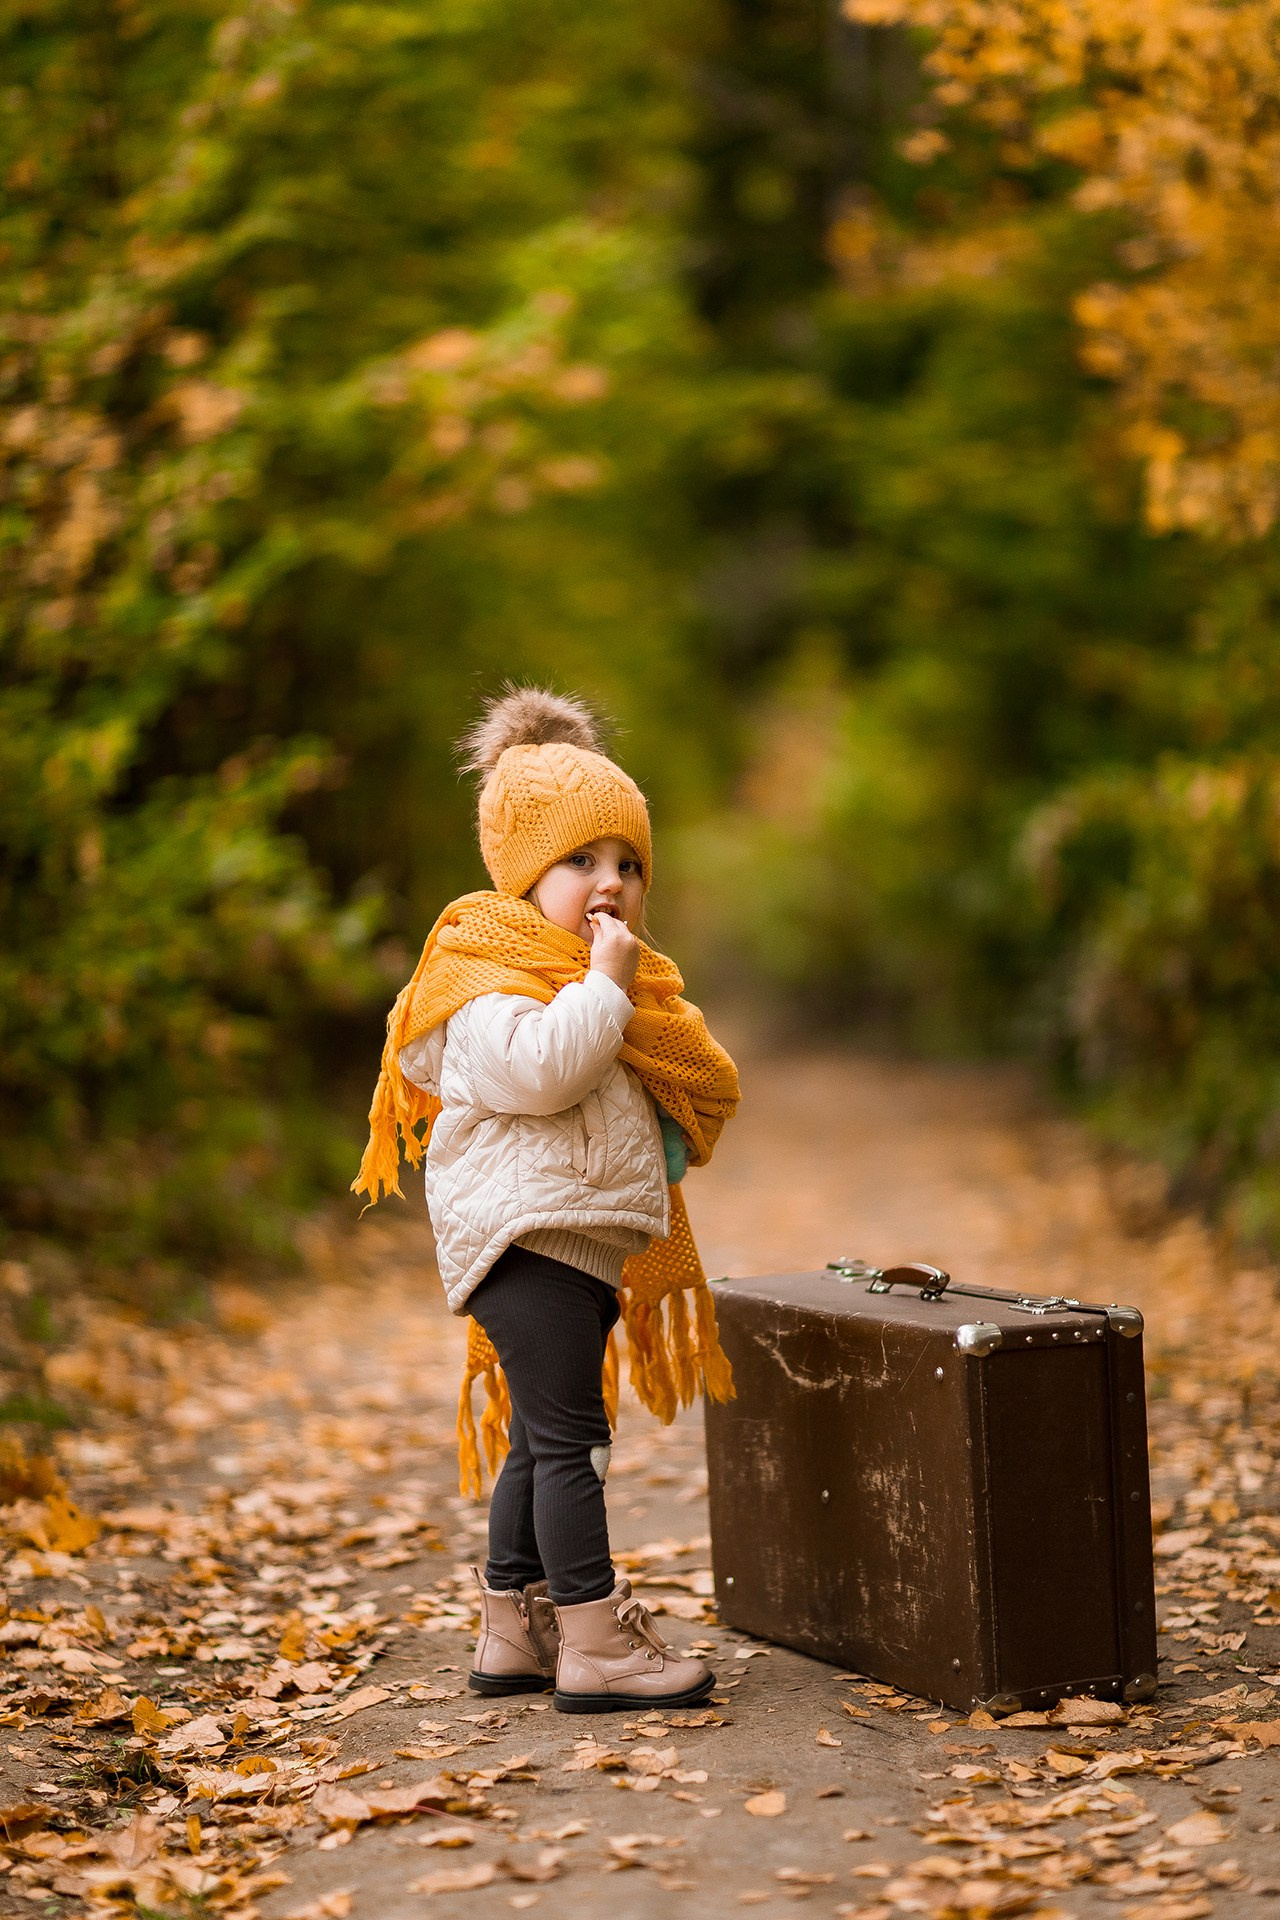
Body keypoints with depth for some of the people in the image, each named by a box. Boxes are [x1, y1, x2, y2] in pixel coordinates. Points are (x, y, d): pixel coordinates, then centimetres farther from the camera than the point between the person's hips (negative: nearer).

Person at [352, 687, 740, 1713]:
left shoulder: (627, 984, 18)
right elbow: (535, 1070, -29)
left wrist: (671, 1133, 5)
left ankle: (513, 1629, 22)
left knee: (543, 1440, 14)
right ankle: (594, 1643, -8)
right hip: (525, 1232, -10)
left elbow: (680, 1091, 27)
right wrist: (604, 984, -21)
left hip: (588, 1240, 10)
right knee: (569, 1437, -10)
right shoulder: (488, 980, -11)